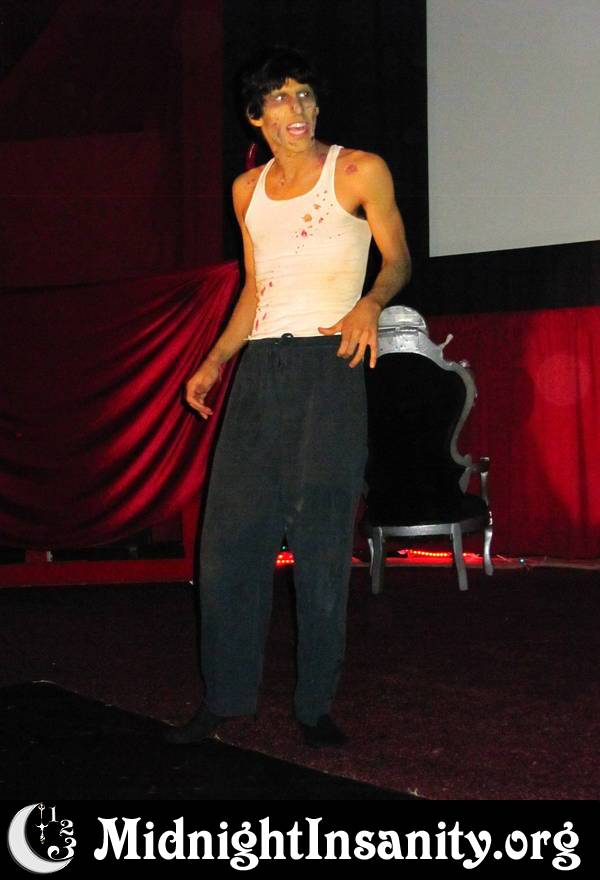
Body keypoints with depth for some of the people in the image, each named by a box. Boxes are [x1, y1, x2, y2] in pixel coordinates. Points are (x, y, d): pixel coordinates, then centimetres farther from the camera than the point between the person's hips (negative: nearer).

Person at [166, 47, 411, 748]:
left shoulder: (359, 171, 4)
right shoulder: (248, 189, 18)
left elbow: (397, 257, 4)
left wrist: (369, 303, -17)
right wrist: (214, 363, 14)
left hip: (329, 364, -4)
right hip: (260, 369, 5)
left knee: (321, 542, -4)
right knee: (228, 534, 1)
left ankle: (316, 705, 8)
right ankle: (225, 697, 13)